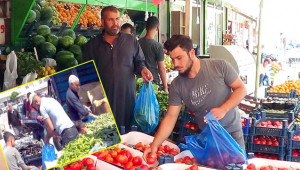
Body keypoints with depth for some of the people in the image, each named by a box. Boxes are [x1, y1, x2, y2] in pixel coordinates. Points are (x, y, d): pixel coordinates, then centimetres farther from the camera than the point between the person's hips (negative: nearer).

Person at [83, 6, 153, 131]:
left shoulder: (131, 41, 8)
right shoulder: (92, 45, 7)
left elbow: (139, 62, 15)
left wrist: (142, 69, -9)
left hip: (127, 95, 1)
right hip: (103, 97, 0)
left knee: (128, 130, 3)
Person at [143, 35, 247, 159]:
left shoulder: (219, 66, -15)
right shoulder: (176, 85, -9)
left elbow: (241, 89, -8)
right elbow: (170, 117, -9)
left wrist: (223, 109, -23)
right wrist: (155, 145, -20)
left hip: (232, 131, -1)